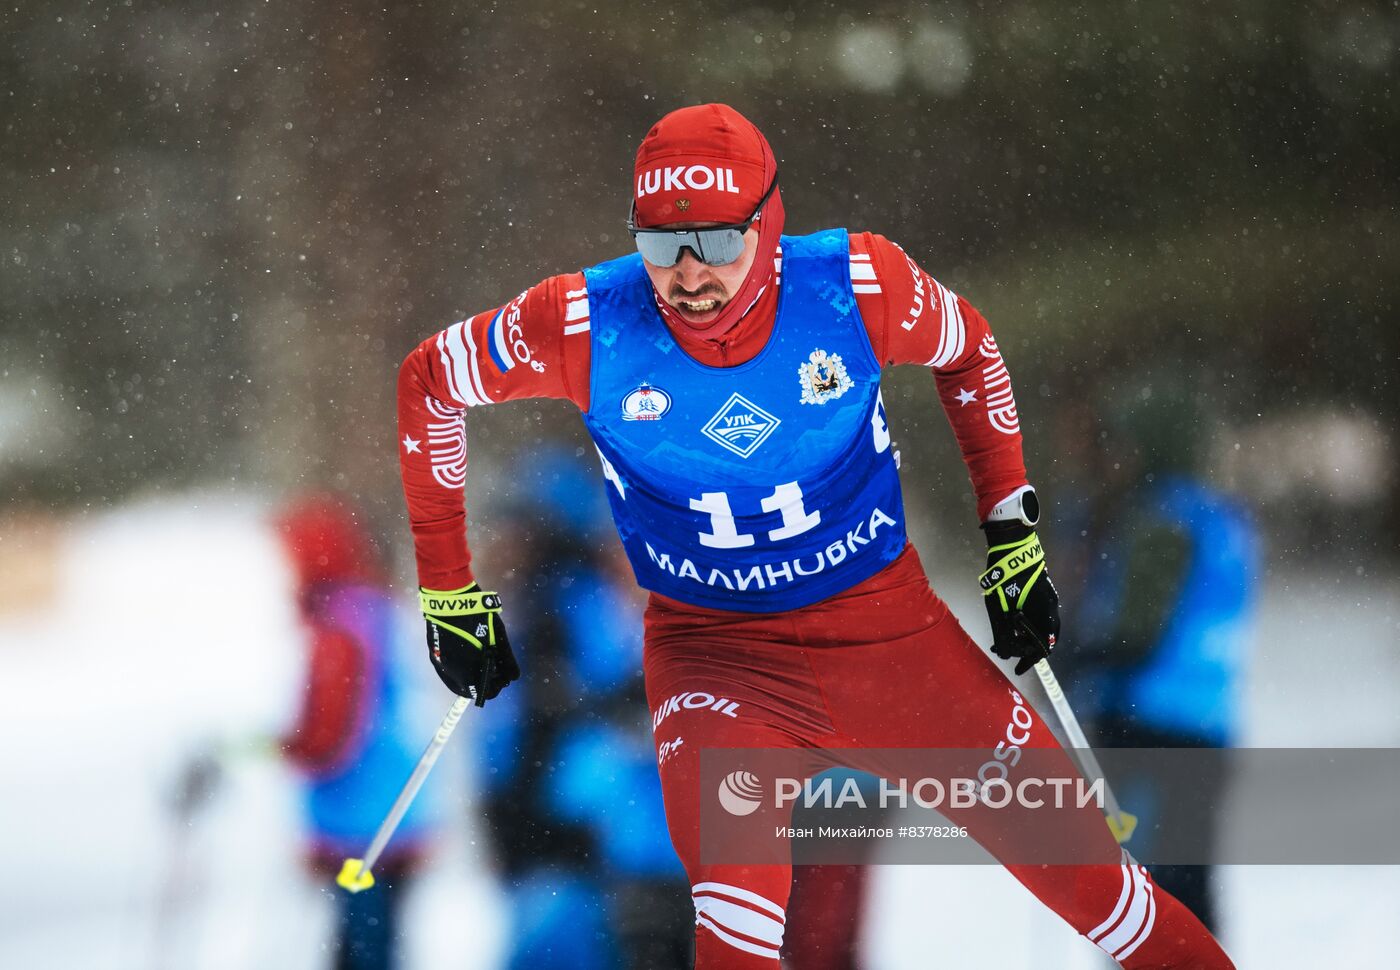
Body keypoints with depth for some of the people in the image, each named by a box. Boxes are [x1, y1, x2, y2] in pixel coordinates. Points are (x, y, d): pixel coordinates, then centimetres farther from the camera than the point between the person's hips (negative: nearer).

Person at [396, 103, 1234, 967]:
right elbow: (429, 382, -2)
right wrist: (450, 591, 2)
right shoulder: (587, 326, -20)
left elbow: (969, 351, 4)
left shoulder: (857, 286, -18)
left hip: (885, 625, 1)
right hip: (713, 648, -1)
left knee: (1065, 847, 8)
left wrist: (1015, 533, 5)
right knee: (737, 879, -30)